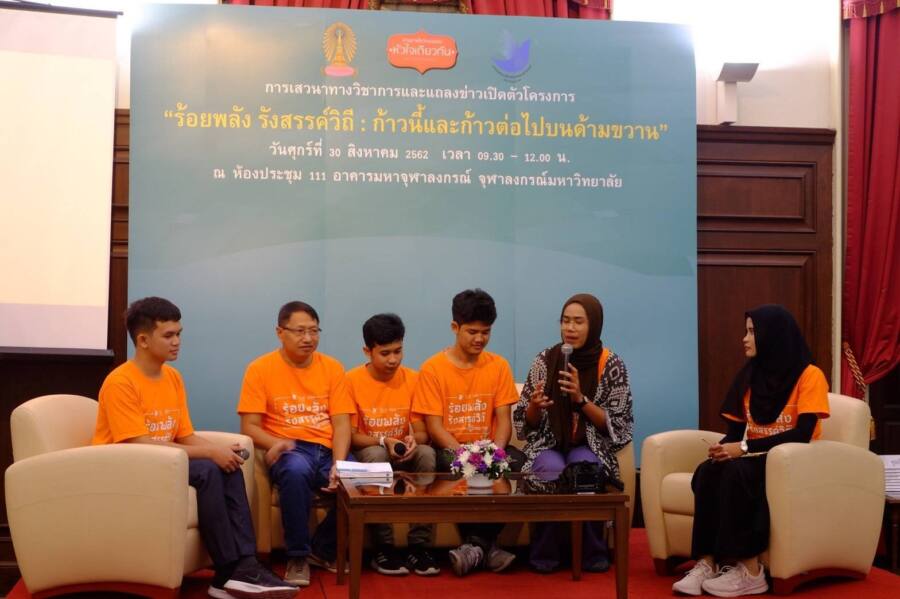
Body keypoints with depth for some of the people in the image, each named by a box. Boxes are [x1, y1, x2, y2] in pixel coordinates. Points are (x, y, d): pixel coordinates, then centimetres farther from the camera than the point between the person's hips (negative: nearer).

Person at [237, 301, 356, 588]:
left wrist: (338, 463, -15)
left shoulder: (332, 367, 9)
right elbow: (249, 427, -1)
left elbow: (342, 422, 2)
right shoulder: (260, 369, 2)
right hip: (289, 450, -3)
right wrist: (277, 443, -22)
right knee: (296, 470, -39)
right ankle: (298, 555, -18)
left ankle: (323, 549, 0)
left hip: (327, 448, 3)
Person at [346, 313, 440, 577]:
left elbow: (422, 433, 0)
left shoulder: (413, 379, -1)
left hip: (404, 454, 2)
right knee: (376, 454, -37)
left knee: (427, 453, -30)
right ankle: (384, 548, -30)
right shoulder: (352, 380, -9)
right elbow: (350, 436, -8)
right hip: (367, 453, -2)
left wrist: (413, 441, -24)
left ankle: (418, 546, -26)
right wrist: (383, 441, -25)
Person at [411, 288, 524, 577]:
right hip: (449, 450, -3)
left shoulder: (499, 366, 5)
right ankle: (485, 544, -21)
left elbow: (504, 420, 1)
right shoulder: (432, 368, -5)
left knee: (516, 461, -29)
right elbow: (434, 426, -9)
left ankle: (476, 543, -19)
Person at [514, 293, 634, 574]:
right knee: (553, 471, -33)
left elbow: (616, 426, -5)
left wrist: (581, 399, -19)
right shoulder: (545, 360, 0)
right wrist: (534, 405, -19)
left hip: (589, 446, 0)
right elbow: (526, 423, 5)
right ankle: (545, 554, -16)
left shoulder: (611, 364, -3)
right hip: (548, 445, 1)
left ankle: (593, 553, -14)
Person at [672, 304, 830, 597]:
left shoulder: (810, 376, -7)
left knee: (735, 473, -35)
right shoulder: (748, 377, 12)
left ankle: (749, 571, -31)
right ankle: (707, 562, -33)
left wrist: (745, 448, -23)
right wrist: (723, 447, -16)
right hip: (754, 461, 5)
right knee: (707, 471, -27)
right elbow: (735, 431, 8)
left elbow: (802, 434, -17)